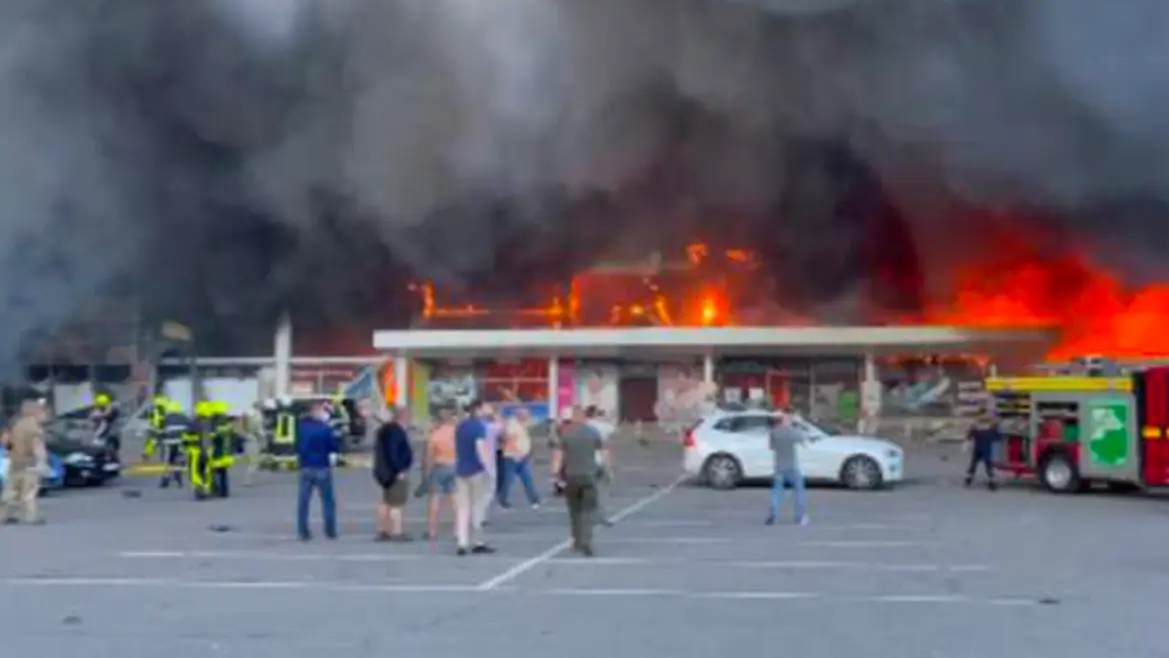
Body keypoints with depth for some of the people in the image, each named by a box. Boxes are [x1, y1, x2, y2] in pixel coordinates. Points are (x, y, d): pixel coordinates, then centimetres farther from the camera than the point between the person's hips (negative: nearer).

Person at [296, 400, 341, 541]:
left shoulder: (301, 425, -1)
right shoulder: (325, 428, -13)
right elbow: (336, 447, -8)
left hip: (305, 467, 4)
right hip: (322, 468, -3)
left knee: (303, 500, 6)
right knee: (328, 500, 7)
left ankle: (303, 531, 4)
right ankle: (330, 531, 7)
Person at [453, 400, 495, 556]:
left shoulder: (460, 427, 12)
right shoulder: (479, 426, -11)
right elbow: (480, 448, -20)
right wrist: (487, 465, -17)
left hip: (461, 471, 6)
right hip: (476, 471, -6)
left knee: (462, 509, 6)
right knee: (477, 508, 1)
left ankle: (462, 544, 2)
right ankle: (478, 543, 5)